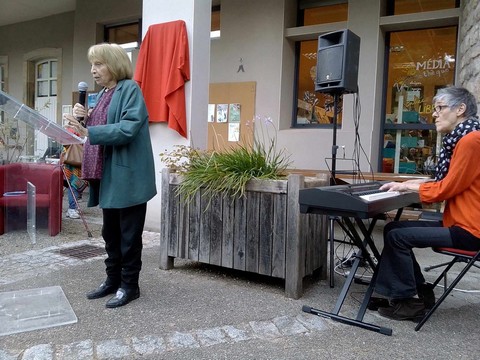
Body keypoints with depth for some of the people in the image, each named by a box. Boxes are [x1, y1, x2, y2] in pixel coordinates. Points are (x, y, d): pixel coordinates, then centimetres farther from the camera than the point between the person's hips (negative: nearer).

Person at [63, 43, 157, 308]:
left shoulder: (130, 89, -10)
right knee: (110, 232, 17)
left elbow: (128, 128, -22)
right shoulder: (103, 93, 16)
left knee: (129, 233, 3)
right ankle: (113, 279, 31)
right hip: (108, 176, 9)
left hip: (127, 177, -9)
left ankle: (129, 285, 16)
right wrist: (85, 118, 3)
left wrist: (88, 132, -26)